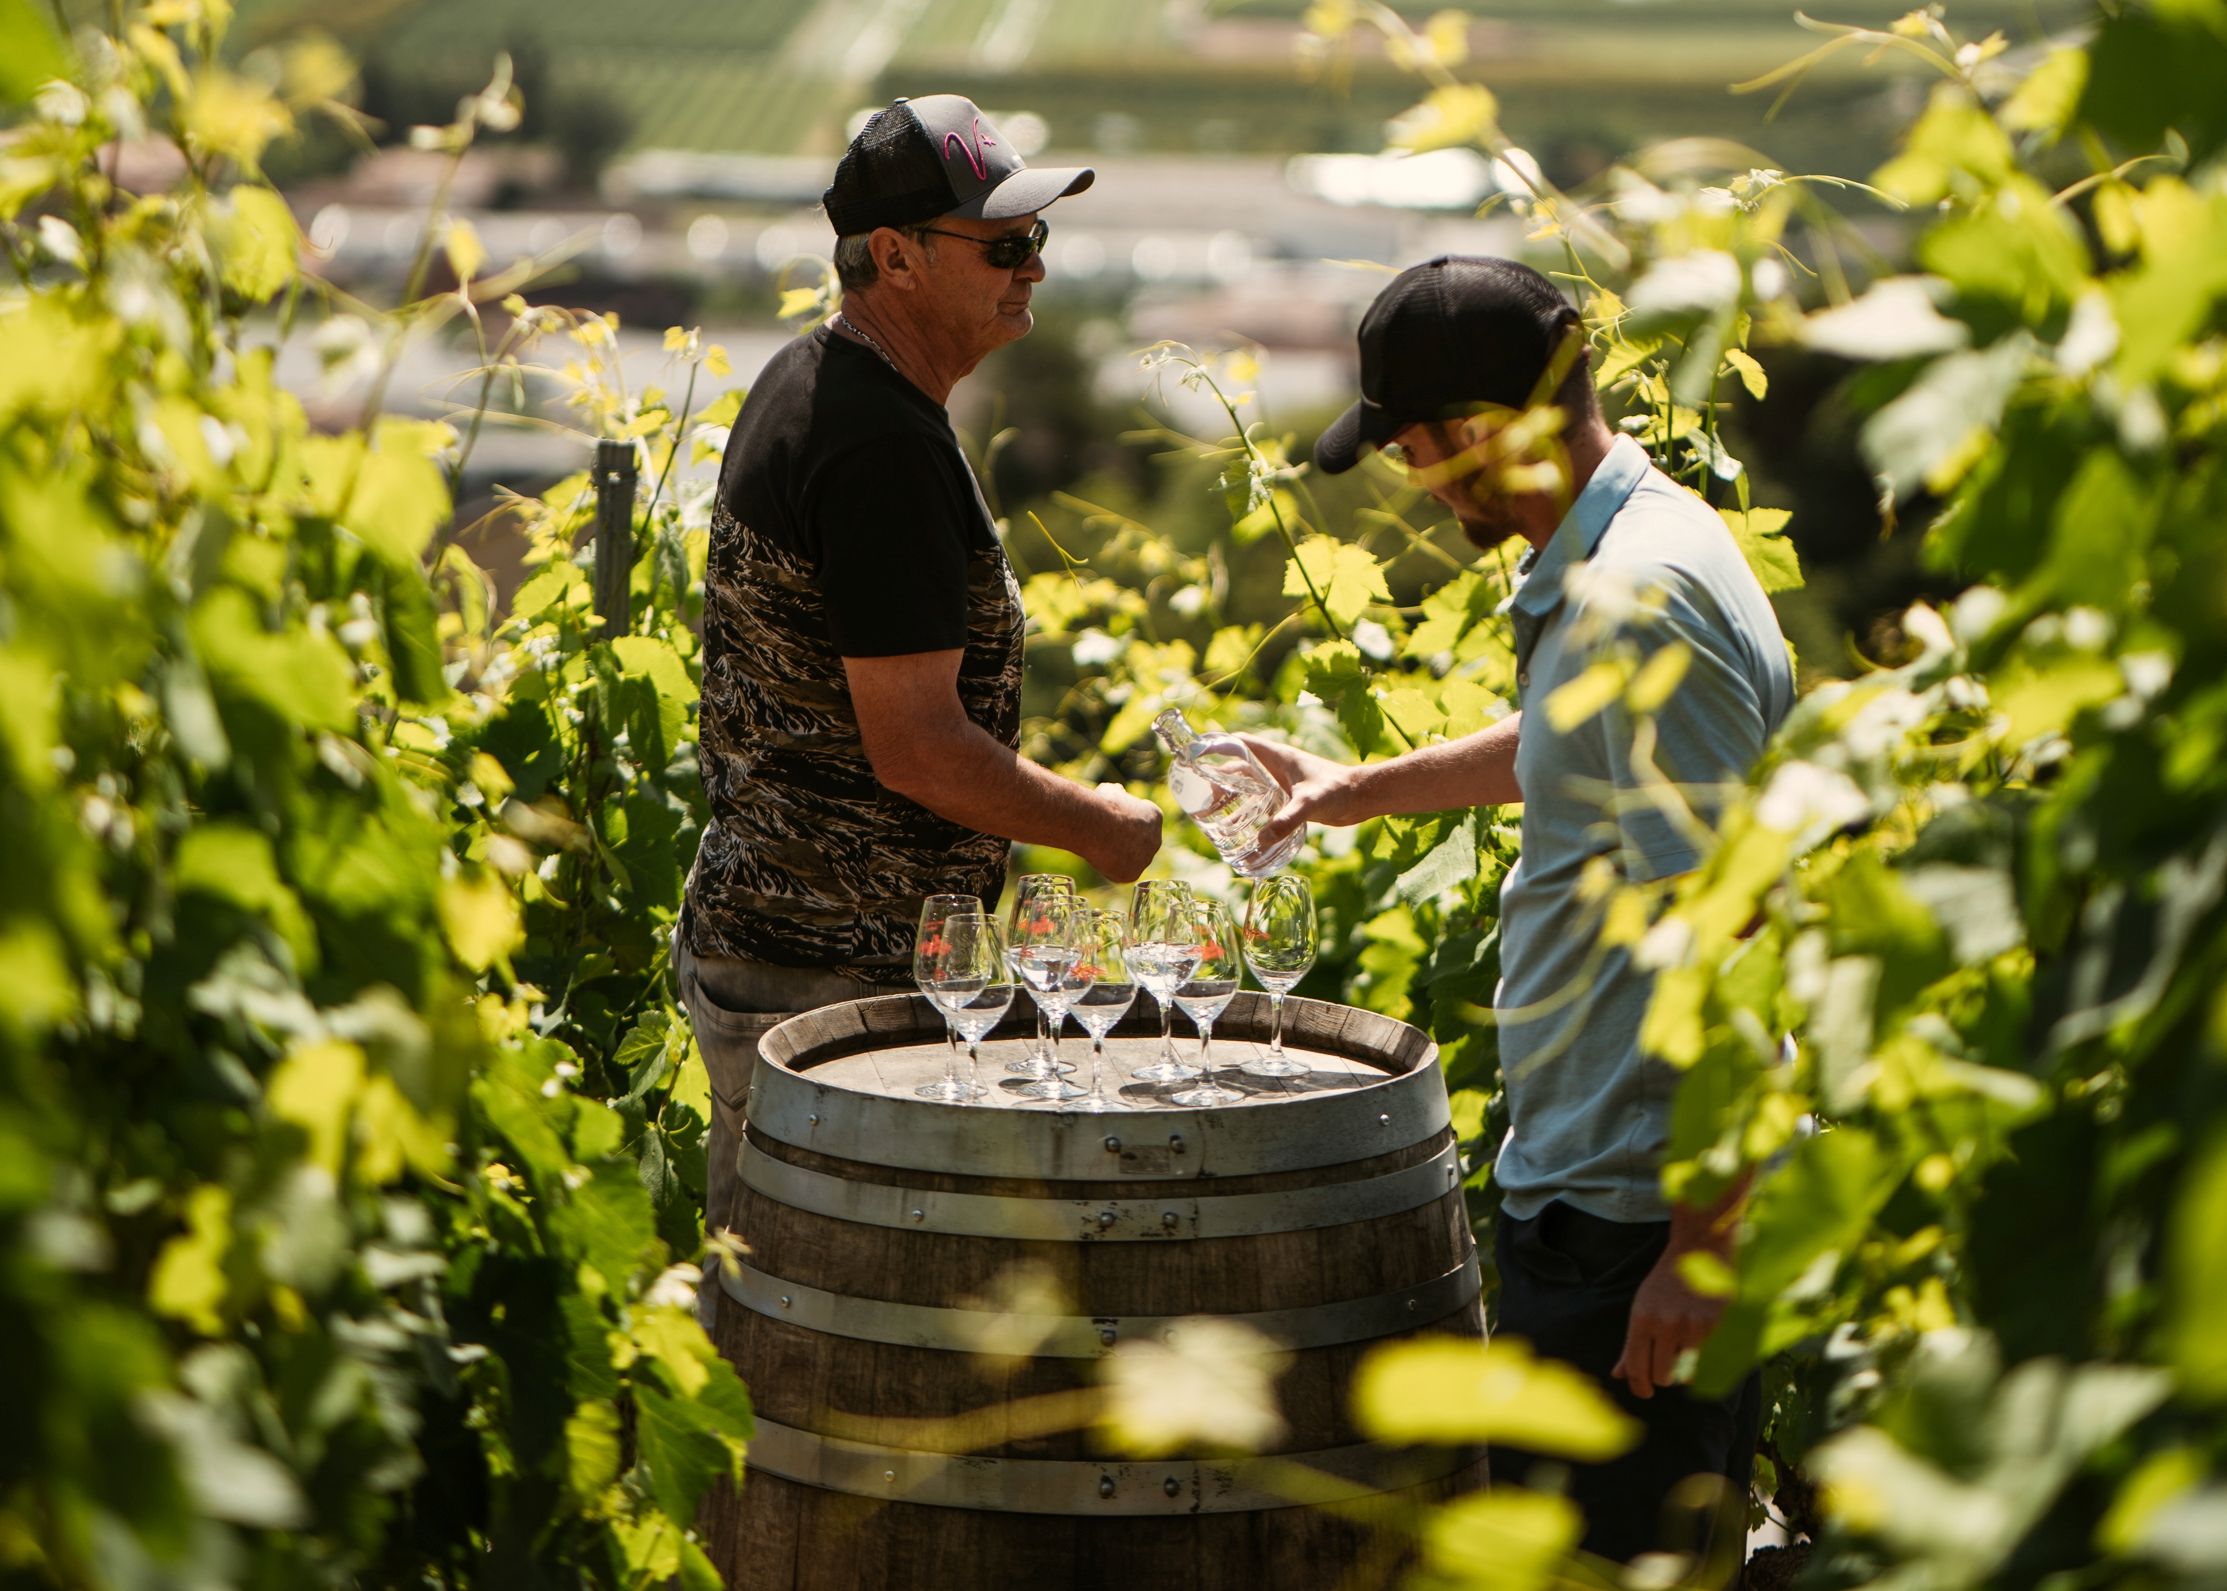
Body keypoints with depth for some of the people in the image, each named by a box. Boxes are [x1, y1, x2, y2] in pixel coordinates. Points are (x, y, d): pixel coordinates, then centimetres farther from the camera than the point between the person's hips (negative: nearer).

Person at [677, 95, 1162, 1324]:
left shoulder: (804, 384, 11)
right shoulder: (883, 447, -21)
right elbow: (917, 748, -23)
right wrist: (1101, 827, -8)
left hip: (752, 934, 10)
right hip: (832, 978, -10)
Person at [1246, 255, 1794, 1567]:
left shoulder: (1638, 603, -23)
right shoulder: (1622, 551, 10)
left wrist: (1701, 1242, -24)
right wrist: (1357, 791, 38)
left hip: (1637, 1214, -11)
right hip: (1595, 1179, 11)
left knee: (1624, 1545, -2)